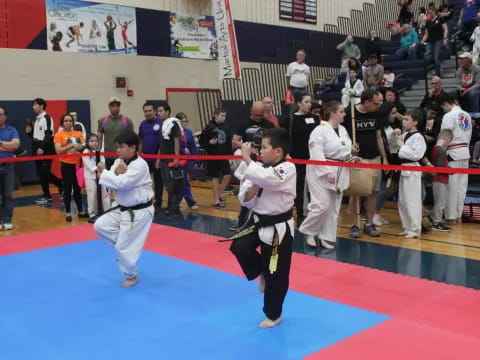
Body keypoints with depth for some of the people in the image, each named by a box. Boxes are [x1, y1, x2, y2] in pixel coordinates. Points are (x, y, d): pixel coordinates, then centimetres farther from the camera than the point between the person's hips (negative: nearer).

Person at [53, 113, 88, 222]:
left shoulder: (78, 134, 8)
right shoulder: (59, 135, -3)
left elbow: (84, 146, 6)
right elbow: (58, 150, -12)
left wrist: (81, 147, -16)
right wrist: (71, 145, -20)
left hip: (78, 163, 4)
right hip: (66, 164, -3)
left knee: (78, 188, 12)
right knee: (68, 188, 2)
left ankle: (80, 211, 21)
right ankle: (68, 213, 10)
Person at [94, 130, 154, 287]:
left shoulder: (140, 165, -23)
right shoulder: (119, 162, 3)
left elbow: (121, 183, -31)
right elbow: (113, 183, -1)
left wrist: (103, 172, -18)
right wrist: (116, 174, -22)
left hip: (139, 212, -9)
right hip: (122, 208, 9)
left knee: (125, 246, -3)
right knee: (100, 226, 4)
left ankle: (131, 276, 22)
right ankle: (125, 249, 21)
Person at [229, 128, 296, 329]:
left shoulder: (288, 169, -17)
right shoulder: (260, 169, 2)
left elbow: (266, 179, -37)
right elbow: (246, 201, 3)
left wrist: (247, 158, -29)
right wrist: (252, 189, -19)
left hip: (278, 228, -6)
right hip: (258, 222, 6)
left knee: (275, 275, 3)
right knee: (239, 247, -17)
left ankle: (273, 315, 26)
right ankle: (261, 274, 14)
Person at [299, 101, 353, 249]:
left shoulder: (343, 130, 11)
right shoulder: (320, 131, -15)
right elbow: (317, 155, -20)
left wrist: (350, 157, 1)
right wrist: (327, 172, -23)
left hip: (339, 173, 8)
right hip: (321, 172, -8)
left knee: (333, 208, 11)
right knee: (321, 205, -11)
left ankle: (326, 237, 21)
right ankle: (309, 231, 12)